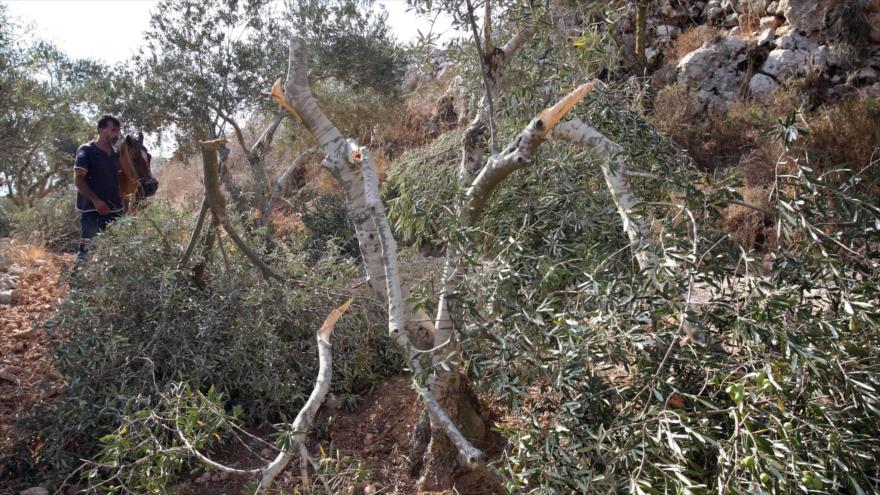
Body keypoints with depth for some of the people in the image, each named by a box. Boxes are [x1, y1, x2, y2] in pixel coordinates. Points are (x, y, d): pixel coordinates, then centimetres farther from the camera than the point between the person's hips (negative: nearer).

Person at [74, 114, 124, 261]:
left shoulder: (115, 154, 14)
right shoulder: (86, 151, -5)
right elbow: (78, 180, -10)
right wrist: (95, 200, -20)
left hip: (115, 209, 6)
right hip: (92, 210, -6)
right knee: (87, 250, -7)